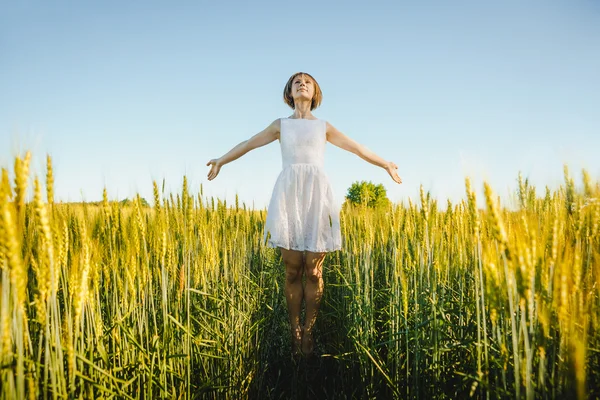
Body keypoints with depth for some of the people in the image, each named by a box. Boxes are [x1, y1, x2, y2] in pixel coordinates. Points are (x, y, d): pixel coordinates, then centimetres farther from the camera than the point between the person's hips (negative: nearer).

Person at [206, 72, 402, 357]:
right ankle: (294, 332, 9)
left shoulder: (323, 127, 19)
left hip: (316, 196, 0)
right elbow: (248, 144, 21)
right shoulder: (281, 125, 18)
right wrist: (221, 161, 22)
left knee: (313, 270, -3)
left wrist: (386, 165, 26)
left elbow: (357, 148, 23)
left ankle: (308, 332, 8)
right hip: (289, 196, 0)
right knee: (292, 270, -1)